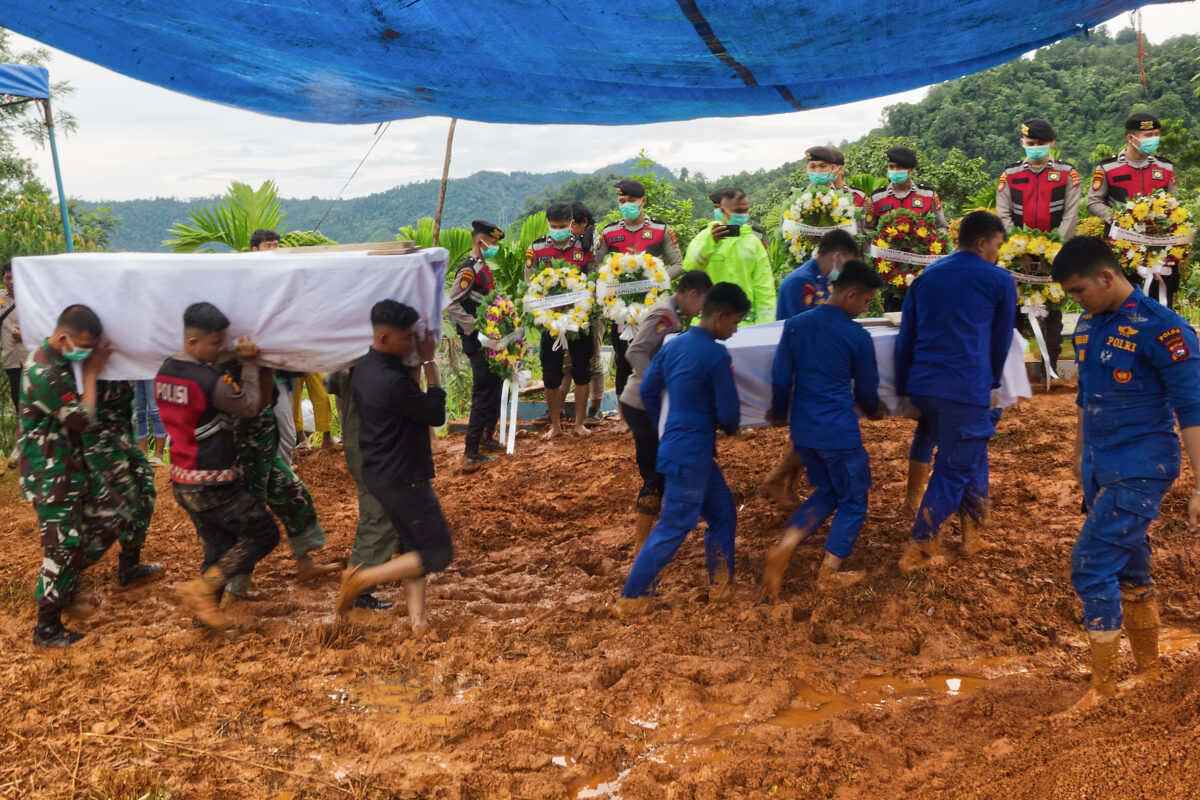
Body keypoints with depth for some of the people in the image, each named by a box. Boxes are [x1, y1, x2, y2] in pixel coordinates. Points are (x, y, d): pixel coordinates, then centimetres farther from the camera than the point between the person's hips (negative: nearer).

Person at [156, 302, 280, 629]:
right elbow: (250, 407, -7)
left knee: (218, 548, 17)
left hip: (183, 481, 9)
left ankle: (205, 613, 19)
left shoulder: (165, 373, 5)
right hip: (212, 485, -9)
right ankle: (203, 588, -4)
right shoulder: (209, 381, -21)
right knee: (263, 533, 2)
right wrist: (250, 366, 1)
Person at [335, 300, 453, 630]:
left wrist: (415, 363, -2)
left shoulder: (363, 369, 2)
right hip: (403, 479, -10)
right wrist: (428, 362, -10)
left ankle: (417, 619, 17)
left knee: (414, 547, 16)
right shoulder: (392, 381, -27)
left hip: (381, 474, 10)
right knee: (439, 553, 1)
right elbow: (436, 414, -16)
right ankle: (363, 578, 0)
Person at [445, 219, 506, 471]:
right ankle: (470, 455, -7)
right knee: (483, 395, -9)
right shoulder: (469, 269, -15)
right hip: (477, 342, -9)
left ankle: (487, 438, 34)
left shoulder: (484, 268, 14)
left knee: (495, 388, 19)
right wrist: (476, 329, -23)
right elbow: (452, 306, -22)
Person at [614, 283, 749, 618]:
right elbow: (728, 412, -15)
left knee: (723, 512, 19)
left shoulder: (673, 345, 6)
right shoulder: (717, 356, -18)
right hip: (691, 454, -9)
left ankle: (721, 585, 28)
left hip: (675, 445, 9)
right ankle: (631, 599, 7)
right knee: (673, 528, 0)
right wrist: (730, 427, 9)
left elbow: (648, 389, 12)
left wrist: (664, 427, 24)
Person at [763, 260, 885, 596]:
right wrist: (873, 410, 25)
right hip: (839, 433, -6)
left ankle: (784, 548, 5)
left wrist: (779, 413, 24)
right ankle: (828, 575, 16)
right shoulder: (858, 337, -11)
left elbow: (781, 379, 5)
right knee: (853, 502, 13)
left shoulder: (795, 325, 1)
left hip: (803, 430, 6)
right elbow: (866, 389, 3)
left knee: (826, 492, 23)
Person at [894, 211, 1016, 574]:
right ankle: (918, 551, 7)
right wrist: (992, 381, 29)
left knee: (970, 454, 24)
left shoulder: (925, 276, 14)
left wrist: (904, 388, 20)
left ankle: (973, 533, 28)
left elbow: (906, 337, 14)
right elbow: (1001, 341, 12)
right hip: (965, 389, -6)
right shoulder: (999, 281, 2)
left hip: (921, 385, 6)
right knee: (954, 469, 5)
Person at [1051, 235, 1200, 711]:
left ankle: (1103, 685, 3)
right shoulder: (1088, 325, 7)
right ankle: (1150, 674, 31)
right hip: (1102, 470, 8)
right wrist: (1080, 457, 25)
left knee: (1092, 568, -11)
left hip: (1140, 471, -7)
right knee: (1130, 572, 16)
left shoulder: (1161, 329, -16)